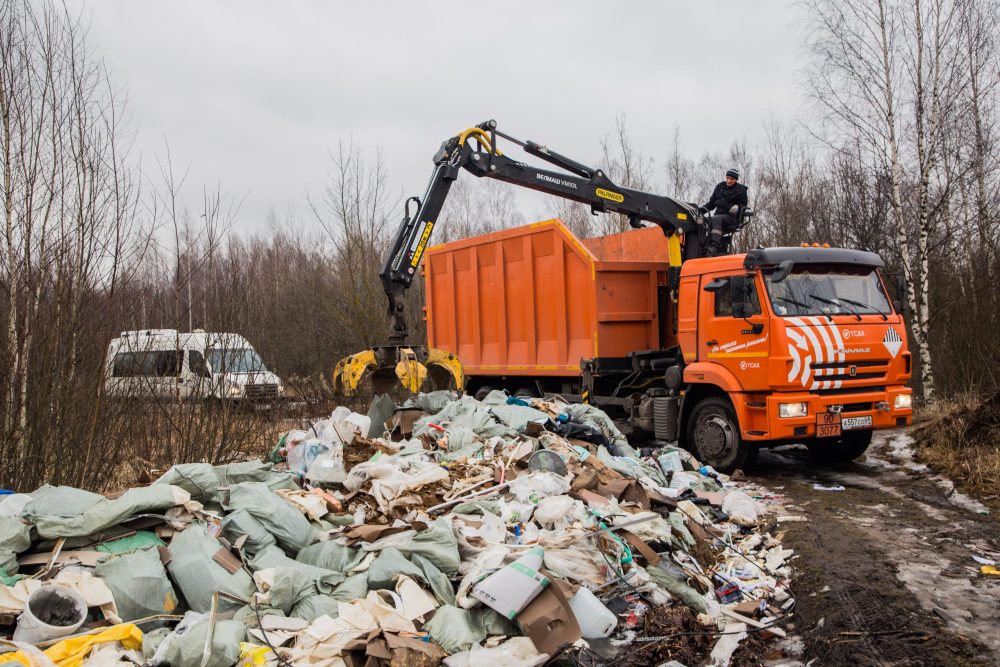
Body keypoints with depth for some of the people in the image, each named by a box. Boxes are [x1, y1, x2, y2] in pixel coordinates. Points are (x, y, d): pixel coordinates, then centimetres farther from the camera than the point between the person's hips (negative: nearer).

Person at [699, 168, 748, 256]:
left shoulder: (741, 190, 6)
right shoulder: (720, 187, 19)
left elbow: (743, 206, 3)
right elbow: (711, 203, 22)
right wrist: (702, 209, 6)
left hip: (732, 217, -5)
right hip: (719, 214, 5)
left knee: (715, 219, -37)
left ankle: (714, 246, -52)